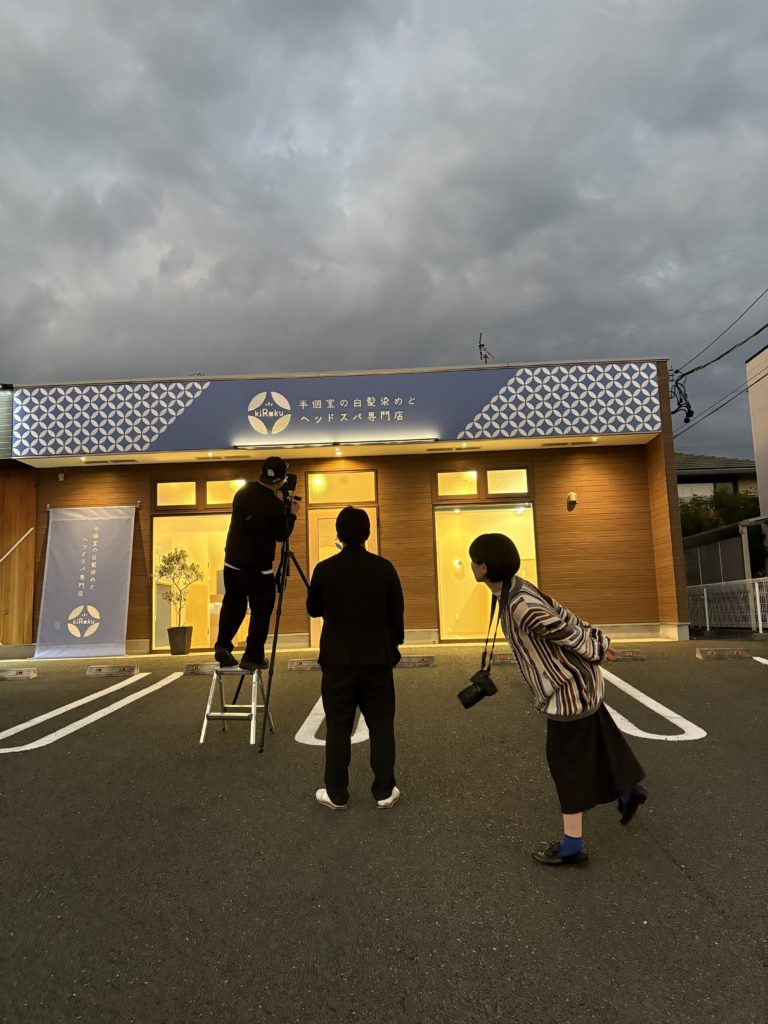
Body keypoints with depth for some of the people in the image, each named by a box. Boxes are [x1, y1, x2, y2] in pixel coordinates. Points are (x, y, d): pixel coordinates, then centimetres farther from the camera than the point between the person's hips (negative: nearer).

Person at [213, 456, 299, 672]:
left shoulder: (244, 492, 1)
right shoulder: (275, 506, -18)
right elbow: (281, 535, -3)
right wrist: (292, 514, 12)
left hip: (232, 563, 6)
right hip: (258, 569, -6)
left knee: (233, 605, 20)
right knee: (261, 611, 6)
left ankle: (222, 646, 14)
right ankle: (252, 657, 8)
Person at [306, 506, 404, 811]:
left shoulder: (324, 569, -8)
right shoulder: (384, 568, -6)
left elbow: (313, 609, 5)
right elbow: (396, 612, 0)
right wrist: (393, 646, 13)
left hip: (338, 660, 0)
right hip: (377, 659, 1)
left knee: (338, 727, 8)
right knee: (381, 725, 11)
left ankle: (336, 794, 17)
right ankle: (384, 791, 18)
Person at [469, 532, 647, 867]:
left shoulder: (520, 606, -32)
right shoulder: (515, 589, -2)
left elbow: (569, 633, -21)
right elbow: (562, 614, 4)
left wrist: (597, 651, -4)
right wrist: (599, 642, 8)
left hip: (568, 687, -9)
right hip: (575, 683, 9)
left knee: (566, 759, 4)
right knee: (596, 741, 26)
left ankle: (572, 844, 17)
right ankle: (628, 790, 46)